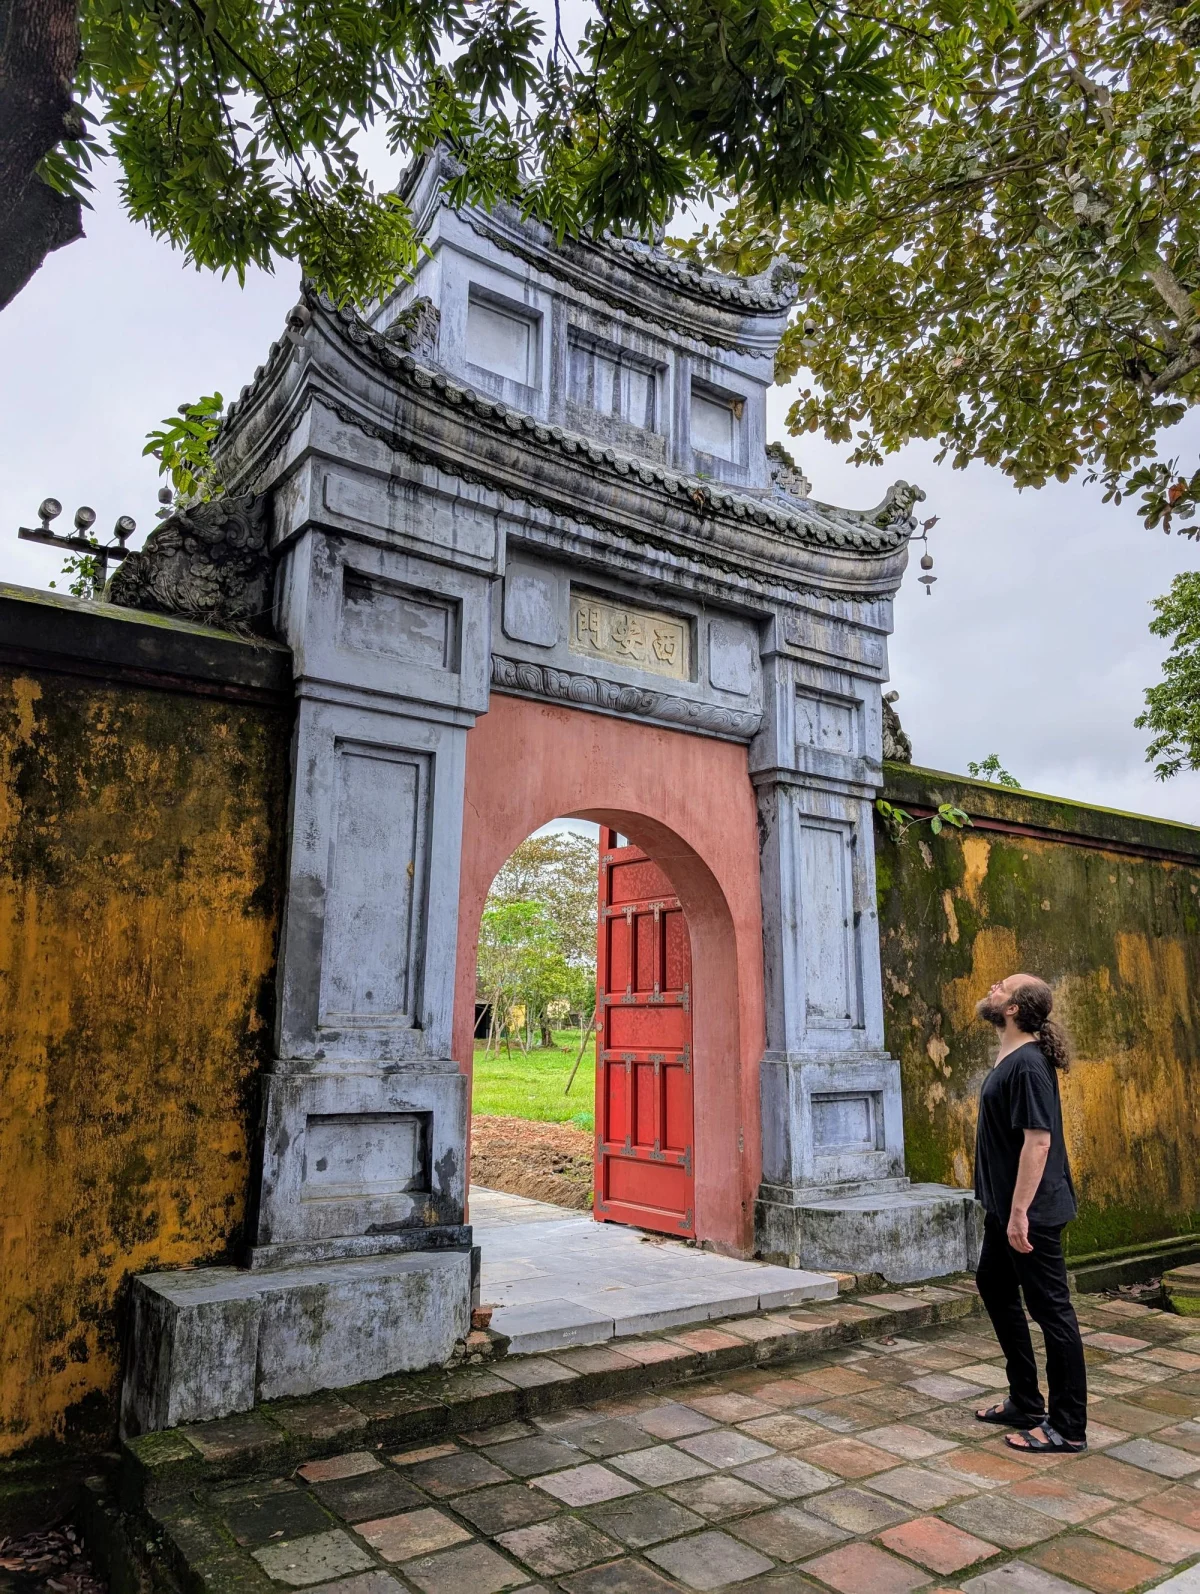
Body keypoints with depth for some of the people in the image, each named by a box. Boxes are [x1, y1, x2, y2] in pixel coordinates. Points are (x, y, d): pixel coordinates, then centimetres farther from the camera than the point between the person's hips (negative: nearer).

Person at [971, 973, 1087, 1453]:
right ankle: (1025, 1403, 33)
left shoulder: (1028, 1064, -22)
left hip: (1029, 1213, -11)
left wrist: (1020, 1212, -25)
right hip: (1003, 1207, 11)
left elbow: (1037, 1140, -26)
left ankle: (1068, 1427, 15)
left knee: (1051, 1309, 2)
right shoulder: (1009, 1059, 9)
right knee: (995, 1287, 19)